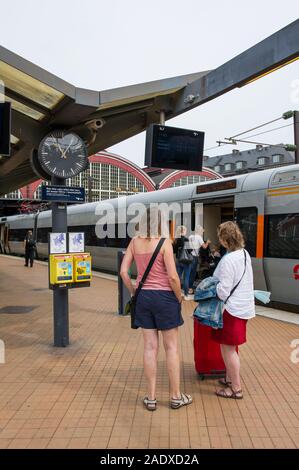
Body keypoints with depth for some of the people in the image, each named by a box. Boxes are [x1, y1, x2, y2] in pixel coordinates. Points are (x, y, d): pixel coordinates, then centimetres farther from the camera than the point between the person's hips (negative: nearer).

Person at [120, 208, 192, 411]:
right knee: (172, 347, 9)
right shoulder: (165, 242, -14)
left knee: (150, 346, 12)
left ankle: (151, 397, 20)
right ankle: (176, 396, 22)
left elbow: (123, 271, 1)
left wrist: (134, 292, 11)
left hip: (143, 296, 5)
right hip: (164, 296, -4)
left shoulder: (135, 242, 2)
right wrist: (179, 297, -2)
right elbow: (172, 276, -17)